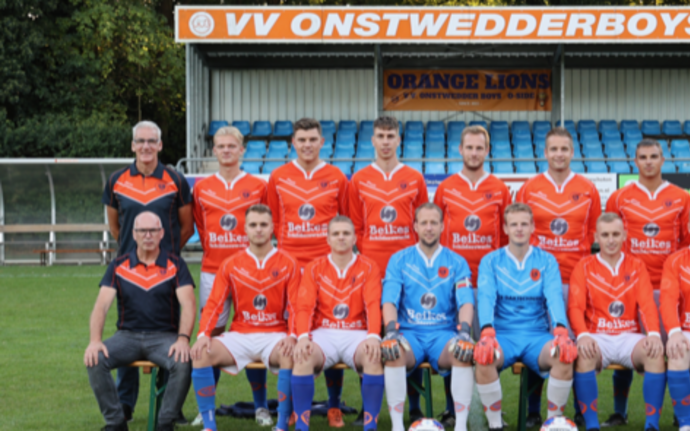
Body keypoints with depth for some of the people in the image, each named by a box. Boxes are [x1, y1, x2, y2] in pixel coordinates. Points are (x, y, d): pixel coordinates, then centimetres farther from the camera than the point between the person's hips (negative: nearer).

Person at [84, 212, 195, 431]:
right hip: (128, 335, 2)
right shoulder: (118, 266, 7)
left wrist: (183, 338, -26)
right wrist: (95, 340, -18)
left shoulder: (175, 265, 2)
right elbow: (101, 305, -1)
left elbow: (188, 304, -8)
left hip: (164, 336, -2)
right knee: (95, 360, -26)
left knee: (183, 363, -33)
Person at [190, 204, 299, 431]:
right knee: (200, 353, -24)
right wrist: (203, 334, -15)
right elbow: (214, 304, 2)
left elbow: (295, 307, -1)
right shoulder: (230, 265, 8)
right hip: (239, 335, 2)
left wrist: (292, 336, -20)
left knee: (290, 354, -36)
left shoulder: (287, 264, 4)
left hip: (275, 335, -2)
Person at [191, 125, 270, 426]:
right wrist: (213, 253, 10)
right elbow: (200, 227, 16)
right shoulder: (201, 188, 8)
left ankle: (261, 407, 10)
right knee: (211, 336, 2)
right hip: (212, 271, 1)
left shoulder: (258, 187, 3)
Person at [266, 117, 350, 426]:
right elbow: (273, 220, 14)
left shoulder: (336, 178, 7)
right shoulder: (278, 177, 8)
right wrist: (286, 249, 6)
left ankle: (334, 406, 7)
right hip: (289, 262, 1)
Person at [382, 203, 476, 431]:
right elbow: (389, 300, -2)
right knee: (393, 351, -35)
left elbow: (466, 301, -2)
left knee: (464, 352, -33)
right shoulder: (399, 260, 9)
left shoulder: (457, 263, 10)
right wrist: (391, 330, -22)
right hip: (409, 332, 0)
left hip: (444, 333, 0)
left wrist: (464, 331, -22)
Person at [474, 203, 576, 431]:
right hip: (503, 334, -1)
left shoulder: (547, 261, 7)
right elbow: (486, 298, -11)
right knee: (483, 357, -34)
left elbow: (554, 297, -8)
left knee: (565, 356, -31)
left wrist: (561, 331, -28)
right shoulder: (491, 261, 5)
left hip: (537, 335, 1)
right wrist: (487, 333, -31)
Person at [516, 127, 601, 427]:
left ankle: (582, 411, 11)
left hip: (577, 277, 0)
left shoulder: (588, 190, 7)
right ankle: (533, 411, 11)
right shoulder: (529, 189, 6)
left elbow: (596, 235, 10)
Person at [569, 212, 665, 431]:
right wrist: (583, 335, -25)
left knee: (656, 353, -30)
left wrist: (654, 333, -20)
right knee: (584, 354, -36)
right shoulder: (584, 267, 6)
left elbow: (647, 304, 0)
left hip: (629, 337, 2)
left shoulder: (637, 266, 11)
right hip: (597, 337, -1)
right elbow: (575, 306, -5)